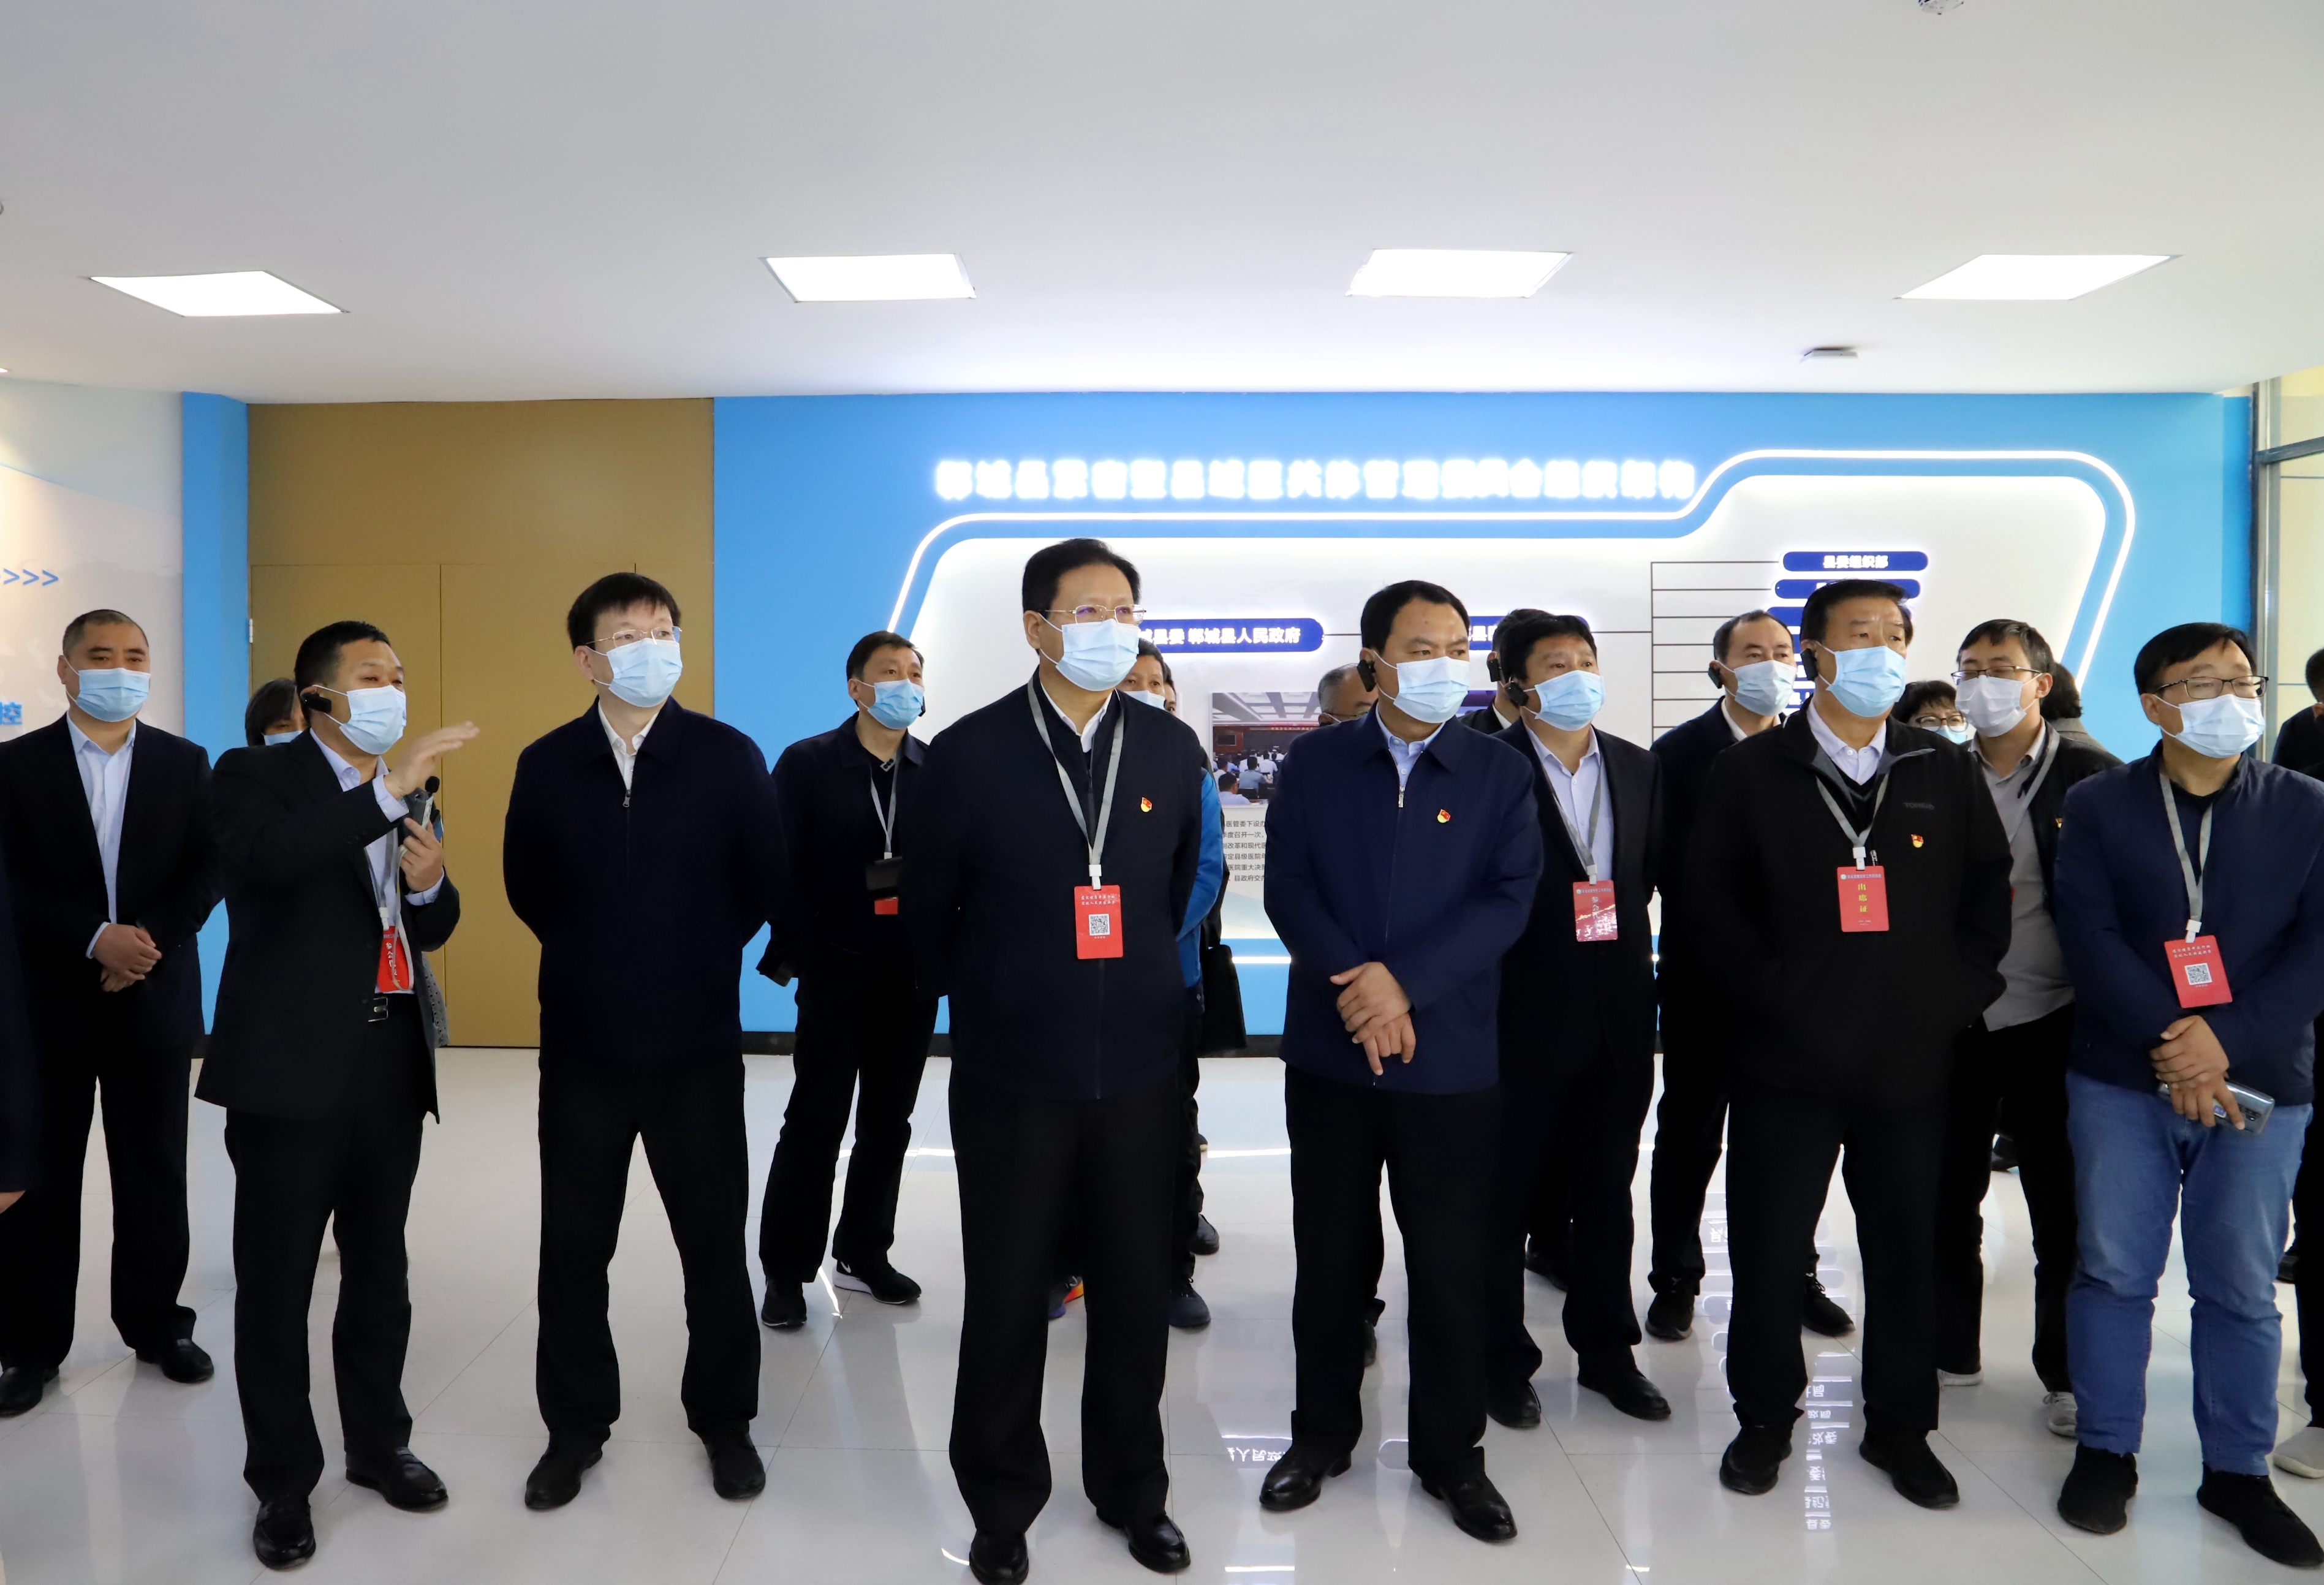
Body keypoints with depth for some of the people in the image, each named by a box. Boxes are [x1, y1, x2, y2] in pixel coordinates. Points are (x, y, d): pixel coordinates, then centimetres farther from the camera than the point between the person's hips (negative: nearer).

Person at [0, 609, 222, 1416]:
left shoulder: (186, 763, 6)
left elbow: (209, 870, -1)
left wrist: (149, 938, -15)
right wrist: (96, 939, -18)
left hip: (155, 999, 1)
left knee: (154, 1175, 8)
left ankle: (157, 1323, 23)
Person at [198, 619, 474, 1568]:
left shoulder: (409, 792, 13)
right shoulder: (255, 775, -3)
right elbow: (271, 858, -26)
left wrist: (431, 882, -6)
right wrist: (391, 788, -30)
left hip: (392, 1061, 5)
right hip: (292, 1062, -5)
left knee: (380, 1267, 16)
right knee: (276, 1278, 5)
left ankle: (378, 1443, 33)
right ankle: (283, 1481, 21)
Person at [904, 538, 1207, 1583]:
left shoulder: (1170, 750, 1)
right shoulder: (969, 753, -7)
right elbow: (929, 909, 4)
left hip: (1139, 1067, 2)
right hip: (1011, 1069, -2)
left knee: (1138, 1291, 13)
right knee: (1005, 1293, 11)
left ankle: (1132, 1491, 34)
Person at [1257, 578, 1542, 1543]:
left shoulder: (1500, 774, 1)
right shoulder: (1318, 763, 3)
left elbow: (1507, 901, -8)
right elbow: (1287, 886, -4)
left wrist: (1404, 981, -18)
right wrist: (1354, 986, -18)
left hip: (1451, 1060, 0)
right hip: (1330, 1055, 1)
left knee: (1454, 1266, 8)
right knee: (1331, 1256, 13)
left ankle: (1451, 1455, 26)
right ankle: (1323, 1434, 31)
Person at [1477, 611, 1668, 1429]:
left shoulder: (1639, 769, 7)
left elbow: (1658, 875, 12)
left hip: (1618, 1017, 5)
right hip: (1523, 1017, -5)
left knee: (1608, 1197, 17)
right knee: (1506, 1199, 8)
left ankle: (1607, 1351, 33)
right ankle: (1504, 1359, 25)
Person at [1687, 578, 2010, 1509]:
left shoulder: (1946, 775, 9)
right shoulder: (1751, 771, 1)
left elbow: (1988, 898, 10)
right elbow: (1710, 903, -2)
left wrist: (1952, 997, -1)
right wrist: (1775, 995, -10)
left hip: (1911, 1059, 2)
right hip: (1787, 1057, -2)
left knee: (1906, 1251, 11)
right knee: (1767, 1246, 5)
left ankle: (1898, 1425, 28)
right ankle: (1765, 1416, 24)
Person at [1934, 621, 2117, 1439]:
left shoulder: (2093, 777, -3)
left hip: (2053, 1023, -3)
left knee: (2064, 1206, 7)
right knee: (1950, 1193, 12)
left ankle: (2067, 1373, 22)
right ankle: (1949, 1350, 28)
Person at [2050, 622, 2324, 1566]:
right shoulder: (2098, 806, 2)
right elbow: (2089, 937, -6)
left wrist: (2228, 1042, -15)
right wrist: (2170, 1044, -17)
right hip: (2121, 1078, -1)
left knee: (2241, 1286, 8)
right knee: (2113, 1271, 6)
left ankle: (2236, 1470, 24)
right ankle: (2106, 1451, 20)